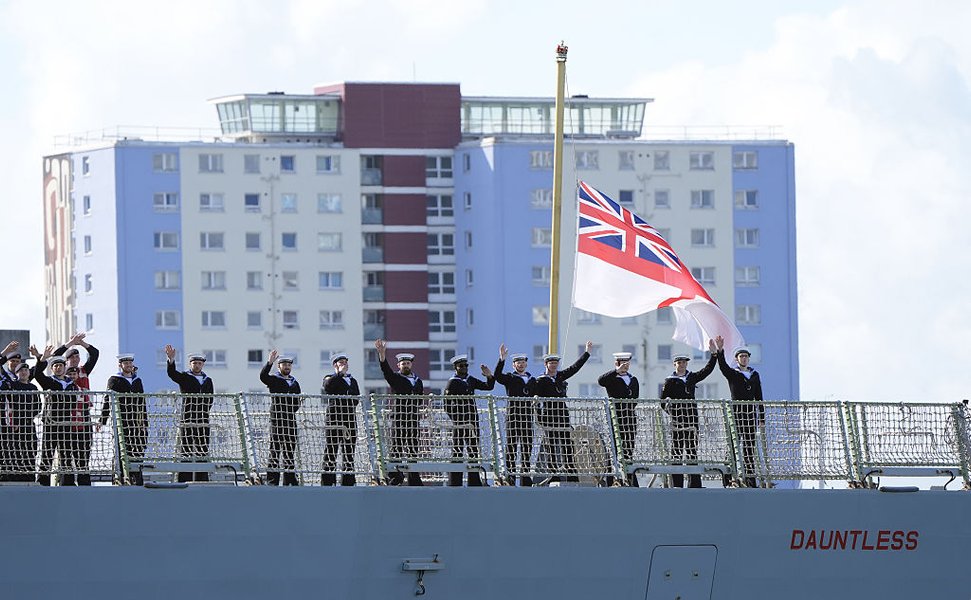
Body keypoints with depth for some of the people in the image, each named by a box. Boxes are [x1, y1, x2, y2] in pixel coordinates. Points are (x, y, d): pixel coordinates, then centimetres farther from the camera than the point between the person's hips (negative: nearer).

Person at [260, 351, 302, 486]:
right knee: (275, 449, -7)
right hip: (277, 419, -6)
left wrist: (292, 410, 2)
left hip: (291, 419, 6)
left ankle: (289, 479, 12)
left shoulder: (294, 382, 19)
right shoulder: (273, 380, 1)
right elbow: (263, 376, -20)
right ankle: (272, 480, -7)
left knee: (290, 451, 8)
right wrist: (270, 362, -32)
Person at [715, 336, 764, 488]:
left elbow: (759, 398, 15)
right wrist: (720, 351, -35)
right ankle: (728, 478, -7)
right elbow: (722, 366, -18)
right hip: (736, 412, -4)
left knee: (750, 447, 5)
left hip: (751, 413, 4)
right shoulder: (732, 374, 4)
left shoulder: (754, 375, 15)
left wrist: (762, 418, 10)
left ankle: (750, 478, 7)